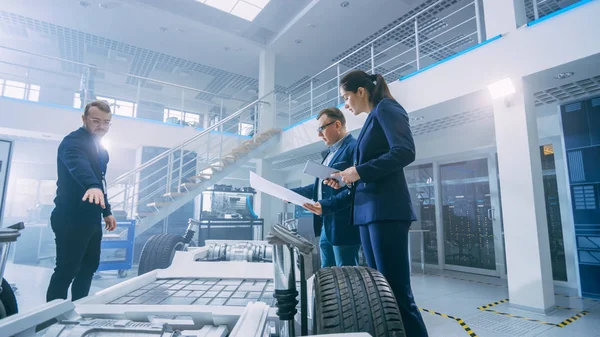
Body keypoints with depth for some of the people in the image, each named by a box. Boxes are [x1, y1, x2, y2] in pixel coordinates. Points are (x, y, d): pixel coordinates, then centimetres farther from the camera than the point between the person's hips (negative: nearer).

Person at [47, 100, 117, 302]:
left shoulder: (99, 147, 13)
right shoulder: (73, 141, -15)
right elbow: (79, 165, -38)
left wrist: (106, 211, 20)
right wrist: (92, 186, -58)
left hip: (91, 219, 9)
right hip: (71, 219, -9)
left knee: (89, 266, 16)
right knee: (66, 270, -2)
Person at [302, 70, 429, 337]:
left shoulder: (385, 108, 2)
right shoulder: (370, 122, 25)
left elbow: (405, 152, -16)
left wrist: (359, 171, -13)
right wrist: (326, 207, 19)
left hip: (387, 211, -9)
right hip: (367, 213, 9)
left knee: (398, 293, -6)